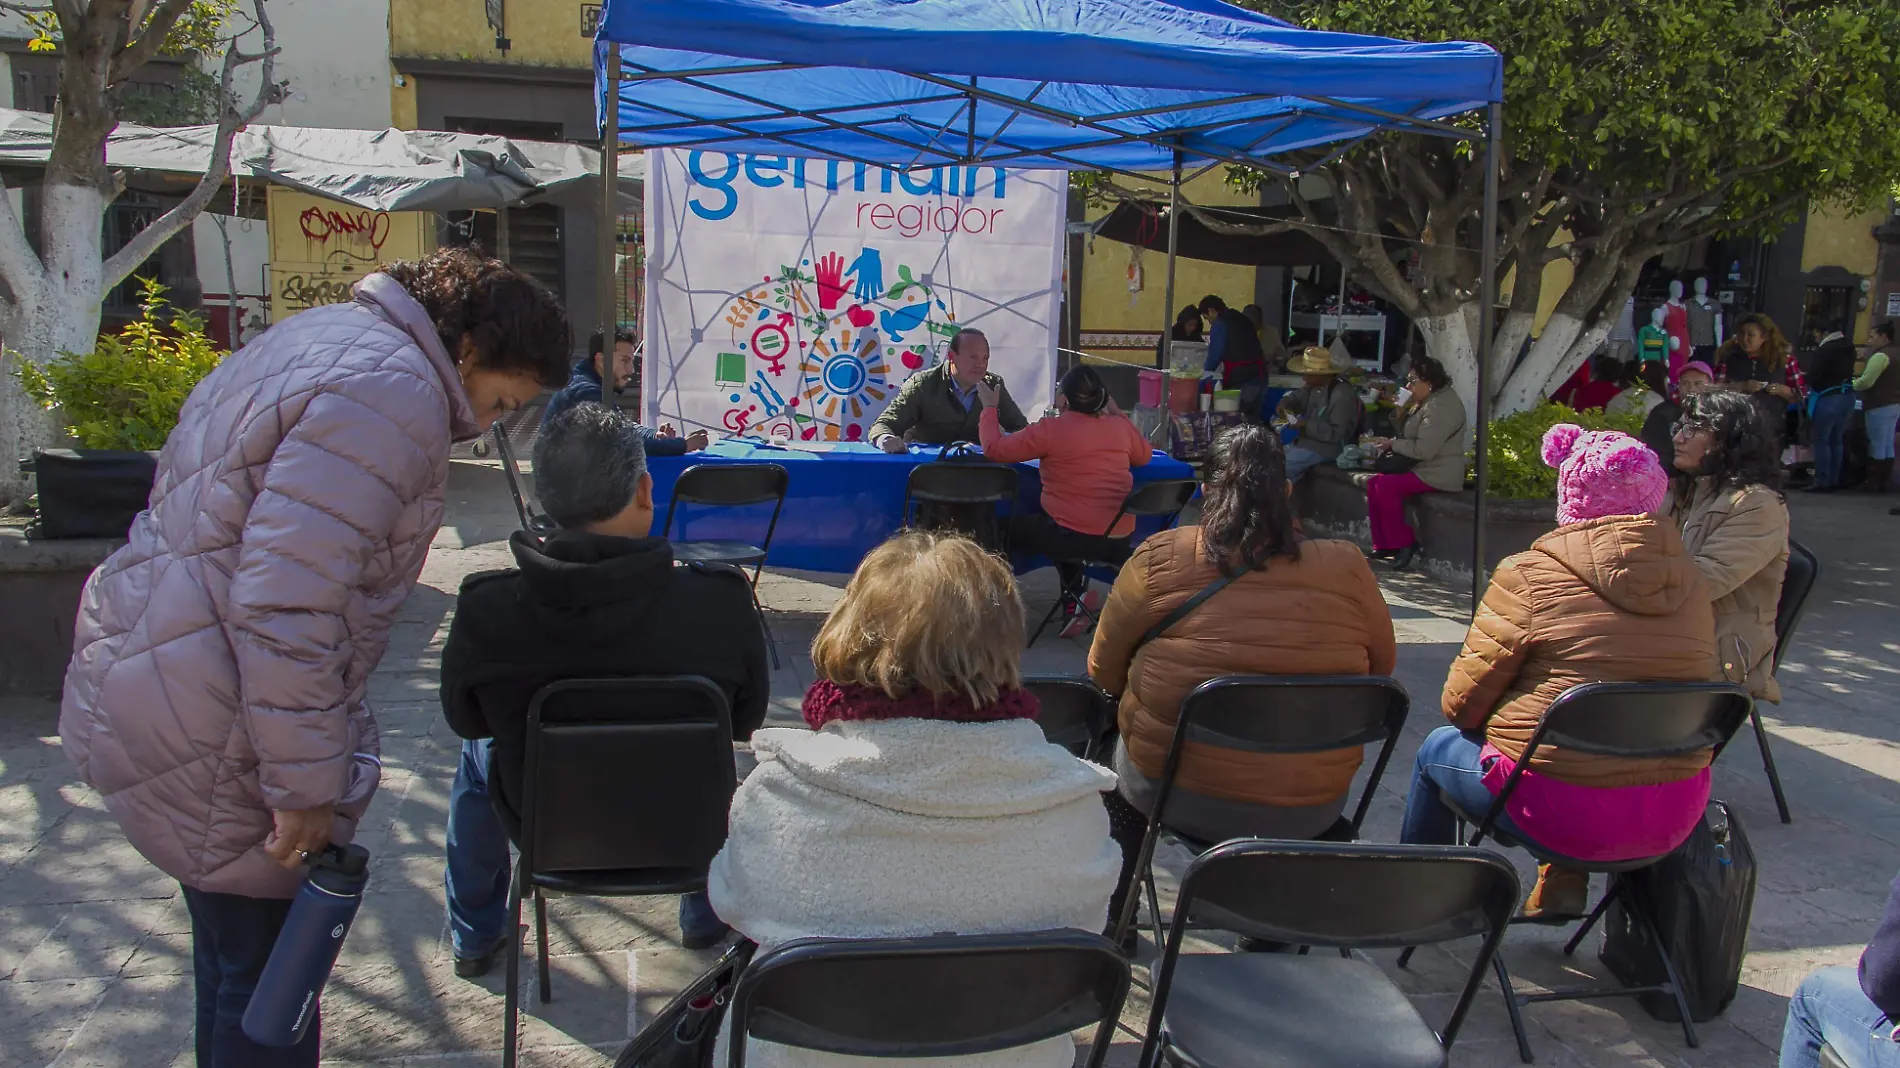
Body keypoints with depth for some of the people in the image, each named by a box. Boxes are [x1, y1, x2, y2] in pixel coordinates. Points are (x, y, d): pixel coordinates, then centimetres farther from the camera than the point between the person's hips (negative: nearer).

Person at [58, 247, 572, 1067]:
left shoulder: (333, 334, 14)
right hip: (206, 733, -11)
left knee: (236, 953, 23)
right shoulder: (394, 392, -20)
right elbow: (285, 608, -27)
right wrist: (306, 787, -20)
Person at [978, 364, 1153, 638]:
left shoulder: (1050, 429, -12)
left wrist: (990, 407, 7)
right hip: (1120, 541, 6)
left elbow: (993, 449, -7)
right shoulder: (1120, 425, 2)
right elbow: (1144, 456, 21)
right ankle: (1078, 593, 20)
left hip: (1074, 537, -6)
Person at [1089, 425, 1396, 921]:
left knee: (1118, 749, 30)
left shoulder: (1160, 558, -12)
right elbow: (1380, 667, 8)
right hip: (1310, 814, 2)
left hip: (1176, 796, -2)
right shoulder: (1346, 568, -9)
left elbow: (1104, 671, 0)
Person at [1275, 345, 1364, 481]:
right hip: (1308, 439, 9)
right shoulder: (1314, 386, 4)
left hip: (1326, 447, -9)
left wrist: (1306, 424, -24)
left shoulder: (1342, 395, -23)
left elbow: (1336, 433, -25)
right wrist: (1285, 402, 0)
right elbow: (1297, 397, 23)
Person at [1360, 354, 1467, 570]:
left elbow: (1423, 449, -26)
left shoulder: (1442, 406, -19)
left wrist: (1392, 444, -14)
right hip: (1421, 468, 11)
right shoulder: (1427, 401, 15)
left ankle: (1404, 545, -12)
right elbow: (1410, 437, 18)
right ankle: (1382, 545, 2)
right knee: (1373, 483, -1)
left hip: (1439, 474, -11)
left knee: (1386, 485, -23)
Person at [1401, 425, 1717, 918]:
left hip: (1564, 814, -5)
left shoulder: (1530, 576, -13)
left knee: (1439, 748, 20)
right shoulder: (1689, 579, 2)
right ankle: (1564, 886, 36)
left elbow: (1462, 704, -8)